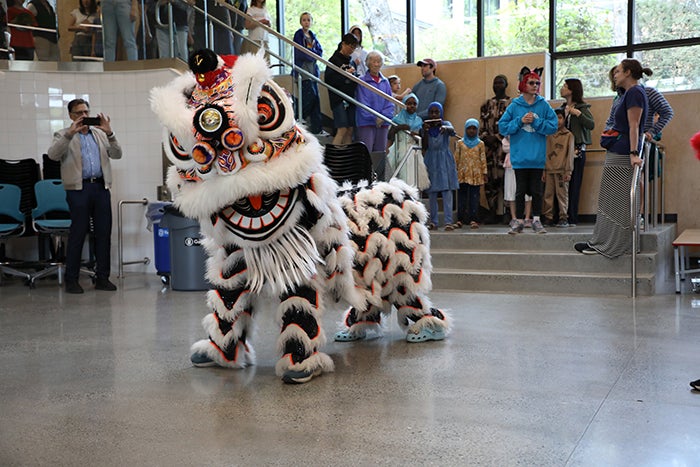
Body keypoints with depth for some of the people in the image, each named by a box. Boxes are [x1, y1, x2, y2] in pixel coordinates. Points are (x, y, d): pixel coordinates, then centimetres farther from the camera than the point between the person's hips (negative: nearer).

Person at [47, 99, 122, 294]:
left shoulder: (100, 134, 18)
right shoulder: (63, 135, 7)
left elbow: (116, 154, 7)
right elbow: (52, 155, -12)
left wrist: (109, 133, -7)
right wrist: (70, 134, -21)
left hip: (101, 187, 4)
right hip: (78, 188, -4)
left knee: (104, 233, 4)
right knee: (78, 233, -4)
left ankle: (102, 278, 12)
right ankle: (71, 280, 4)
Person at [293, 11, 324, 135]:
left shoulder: (312, 35, 18)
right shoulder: (299, 34, -3)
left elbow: (320, 52, 11)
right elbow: (301, 53, -12)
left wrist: (310, 51, -7)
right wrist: (314, 53, 0)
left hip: (313, 69, 7)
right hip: (303, 69, -7)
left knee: (315, 98, 2)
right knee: (311, 95, -15)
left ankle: (316, 128, 3)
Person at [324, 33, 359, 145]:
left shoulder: (351, 60, 17)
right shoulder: (334, 59, -1)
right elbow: (328, 79, -11)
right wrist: (345, 73, -14)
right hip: (338, 99, -6)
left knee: (350, 130, 3)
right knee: (342, 130, -14)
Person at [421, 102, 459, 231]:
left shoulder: (445, 124, 3)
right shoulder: (425, 126, 7)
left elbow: (452, 130, -22)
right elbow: (424, 146, 0)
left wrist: (445, 128, -44)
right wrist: (425, 131, -13)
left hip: (444, 161, -2)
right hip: (430, 161, 2)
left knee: (446, 190, -9)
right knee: (432, 192, 3)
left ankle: (448, 221, -13)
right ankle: (433, 221, 9)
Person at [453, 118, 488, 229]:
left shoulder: (480, 144, 8)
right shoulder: (460, 143, 8)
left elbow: (483, 159, 7)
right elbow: (456, 158, 8)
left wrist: (485, 172, 3)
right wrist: (454, 171, 4)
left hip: (476, 174, 0)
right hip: (462, 174, 0)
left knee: (474, 197, -1)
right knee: (462, 196, 2)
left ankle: (473, 220, 0)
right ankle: (460, 219, 6)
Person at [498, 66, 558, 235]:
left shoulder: (543, 105, 2)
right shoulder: (514, 106, 2)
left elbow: (553, 126, -4)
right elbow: (502, 127, -1)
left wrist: (535, 121, -12)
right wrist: (520, 121, -11)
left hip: (537, 156, 0)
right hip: (520, 156, 0)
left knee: (536, 189, 6)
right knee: (520, 189, 6)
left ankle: (536, 220, 14)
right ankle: (518, 221, 13)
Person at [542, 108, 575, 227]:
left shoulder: (568, 135, 5)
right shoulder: (549, 135, 15)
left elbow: (570, 153, 0)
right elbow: (545, 153, 14)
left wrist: (568, 171, -7)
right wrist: (543, 170, 8)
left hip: (561, 170, -4)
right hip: (549, 169, 4)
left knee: (562, 194, -4)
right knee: (548, 194, 3)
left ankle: (563, 218, -1)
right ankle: (548, 217, 9)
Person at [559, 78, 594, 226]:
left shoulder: (582, 107, -2)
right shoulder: (562, 108, 16)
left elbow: (591, 125, -14)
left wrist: (578, 114, -20)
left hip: (577, 150, -6)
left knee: (573, 184, -6)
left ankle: (572, 218, -3)